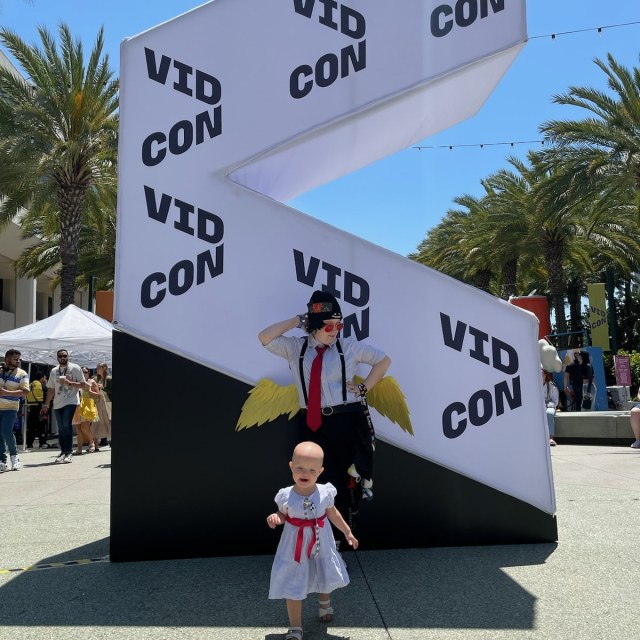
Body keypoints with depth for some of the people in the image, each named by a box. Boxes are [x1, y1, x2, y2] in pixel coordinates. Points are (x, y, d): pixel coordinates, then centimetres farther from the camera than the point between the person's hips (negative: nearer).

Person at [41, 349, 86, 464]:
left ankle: (68, 452, -12)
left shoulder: (75, 368, -1)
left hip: (71, 401, -5)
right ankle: (63, 452, 15)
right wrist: (46, 405, 15)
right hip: (57, 404, 5)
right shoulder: (54, 371, 13)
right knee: (61, 428, 7)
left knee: (66, 425, -17)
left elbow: (83, 385, -4)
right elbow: (51, 389, 19)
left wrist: (69, 382, -16)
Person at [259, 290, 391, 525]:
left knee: (347, 481, 5)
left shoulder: (350, 346, 4)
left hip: (348, 422, -1)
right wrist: (296, 320, -3)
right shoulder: (296, 347, 7)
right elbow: (265, 338, -2)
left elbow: (384, 360, 13)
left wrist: (364, 388, 3)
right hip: (311, 425, 1)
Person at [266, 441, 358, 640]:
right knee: (293, 588, 7)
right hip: (295, 547, -2)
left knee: (326, 580, 25)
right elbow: (283, 516, -4)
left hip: (321, 545, 2)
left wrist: (348, 532, 8)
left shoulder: (325, 493, -19)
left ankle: (324, 601, 60)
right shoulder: (286, 496, -22)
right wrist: (275, 518, -27)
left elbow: (333, 514, 0)